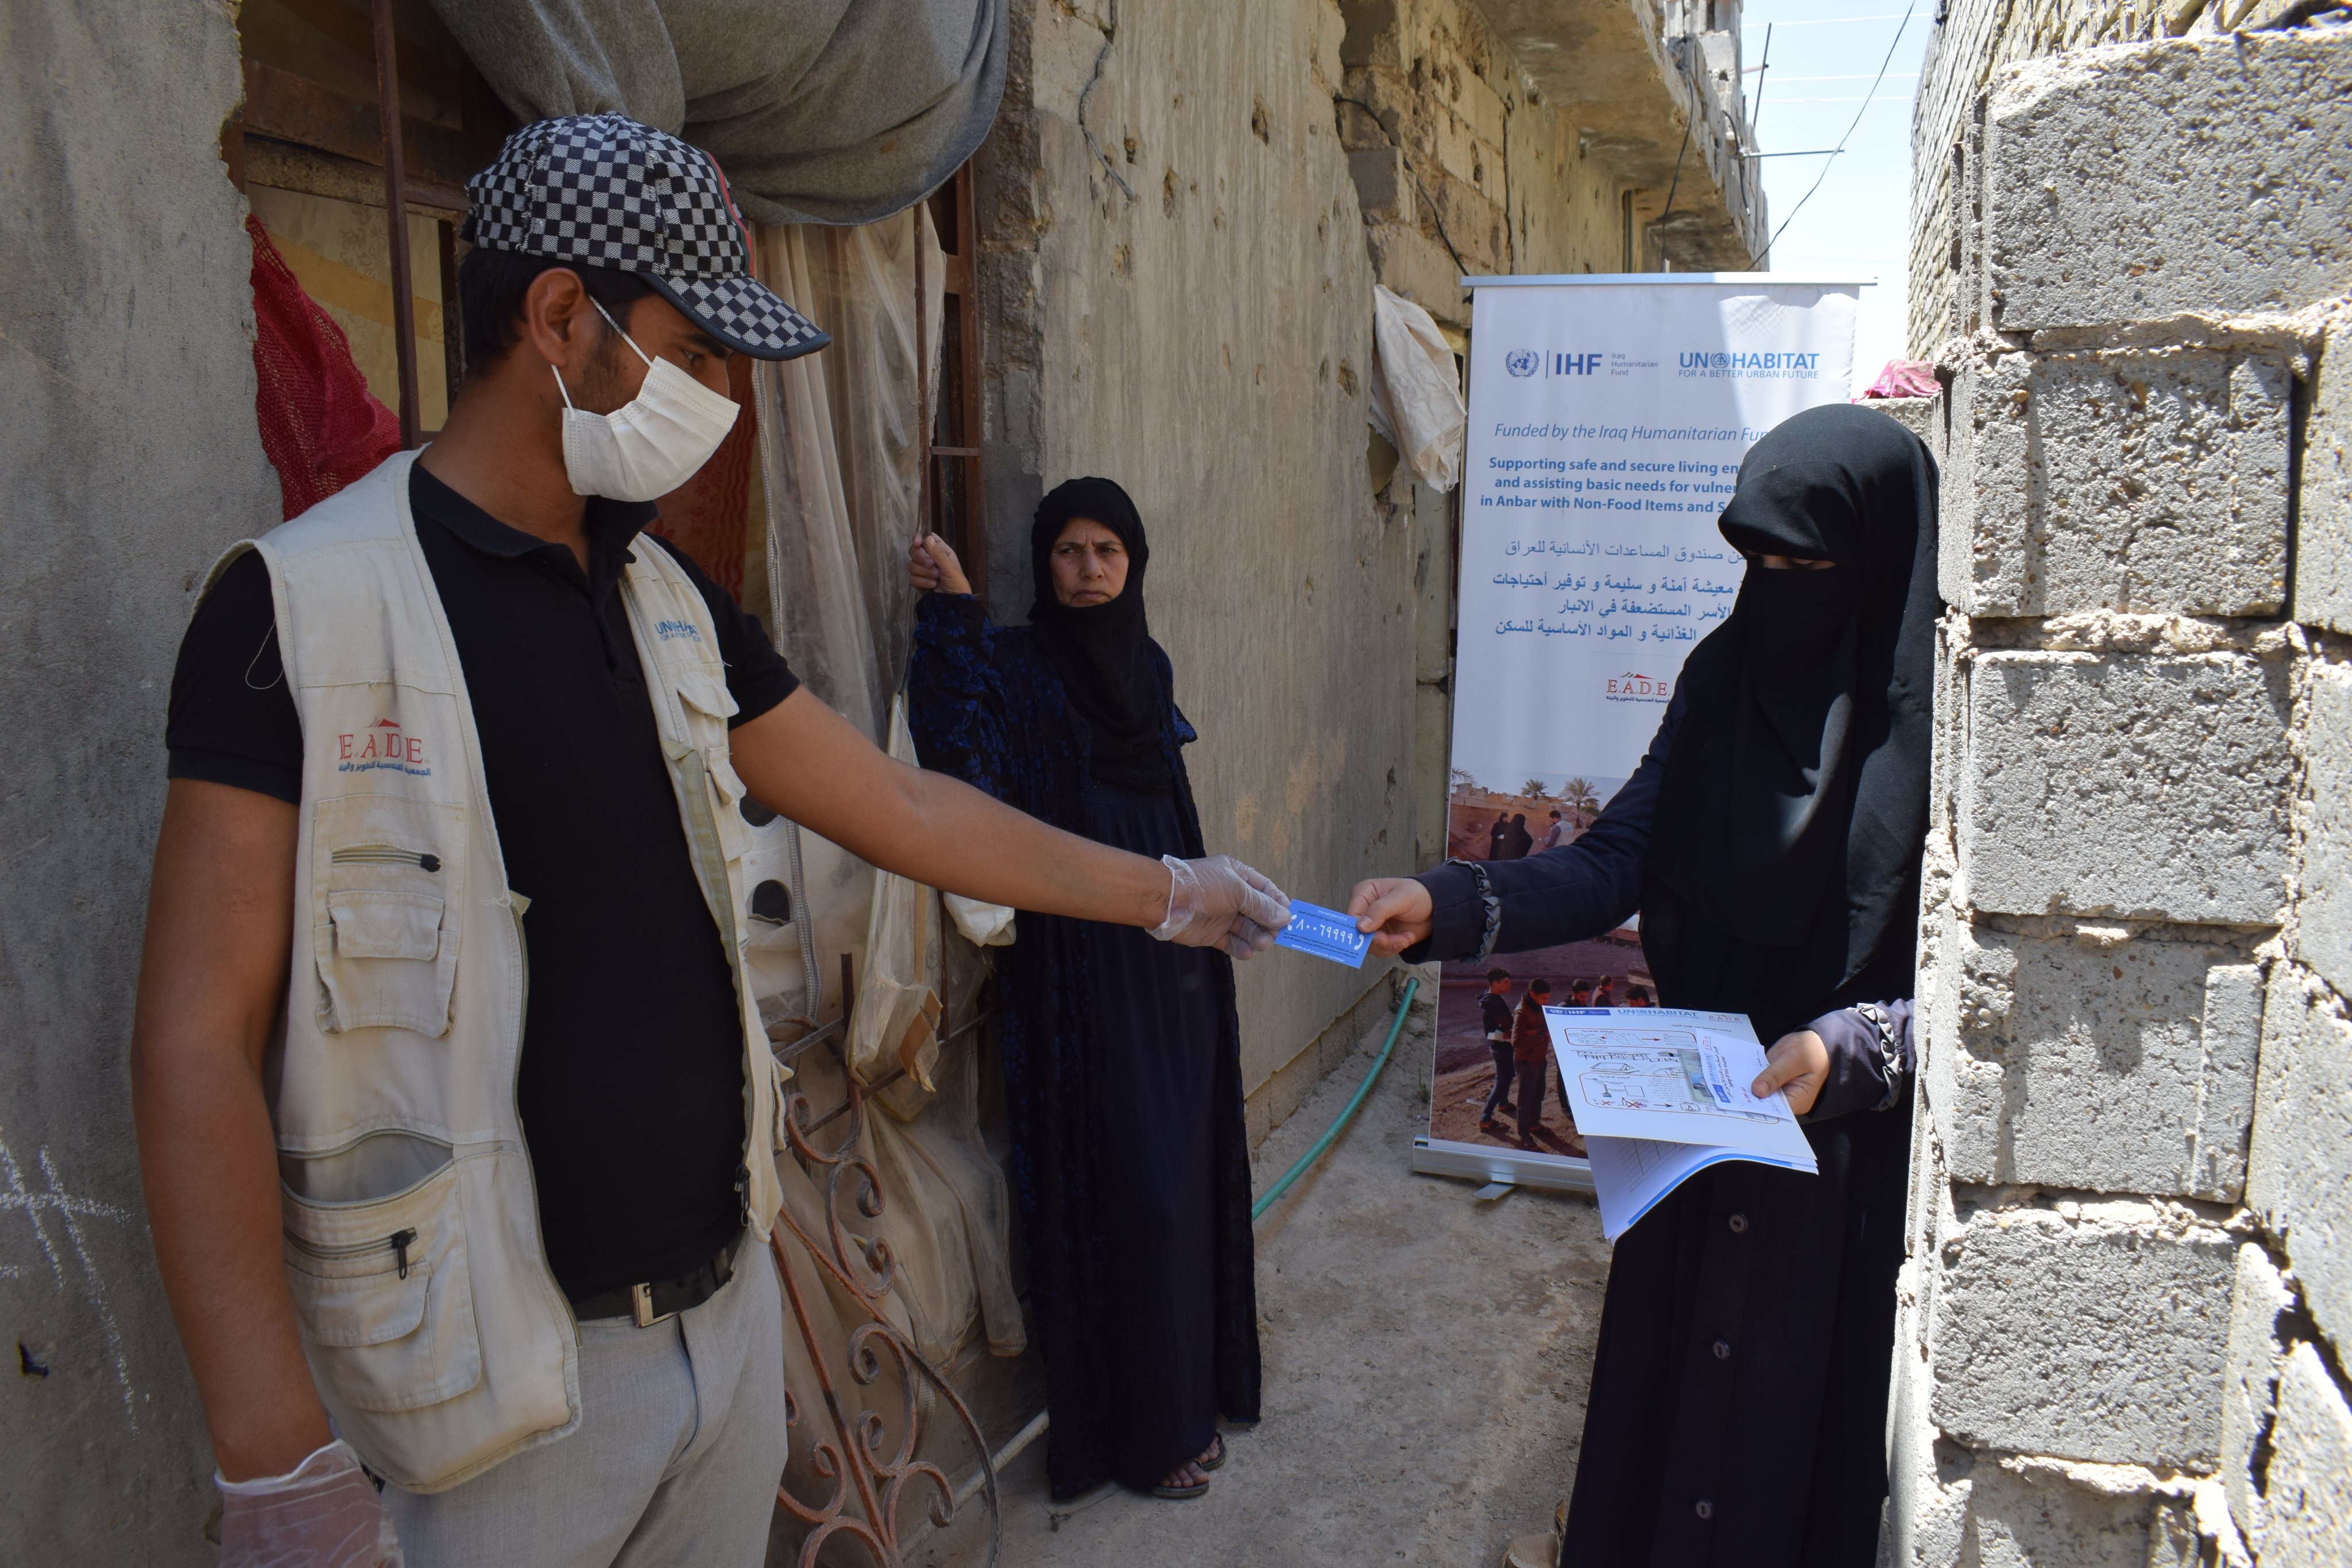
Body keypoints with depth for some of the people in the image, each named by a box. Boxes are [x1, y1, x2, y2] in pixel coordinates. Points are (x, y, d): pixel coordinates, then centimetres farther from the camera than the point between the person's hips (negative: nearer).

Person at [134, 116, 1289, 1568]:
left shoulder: (669, 601, 6)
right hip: (502, 1367, -6)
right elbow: (201, 1042, -15)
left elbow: (902, 806, 12)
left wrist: (1170, 892, 16)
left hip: (732, 1306, 6)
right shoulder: (301, 605, -13)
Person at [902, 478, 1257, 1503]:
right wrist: (952, 614, -35)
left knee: (1186, 1169, 14)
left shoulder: (1147, 666, 10)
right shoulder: (1015, 667, -8)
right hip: (1080, 969, -6)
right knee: (1121, 1186, 0)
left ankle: (1192, 1385, 32)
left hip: (1173, 963, 6)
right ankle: (1138, 1428, 17)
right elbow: (965, 761, -29)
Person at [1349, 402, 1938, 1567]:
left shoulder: (1941, 707, -14)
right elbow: (1614, 864, 0)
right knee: (1661, 1398, 16)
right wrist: (1447, 908, -12)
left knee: (1797, 1418, 11)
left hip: (1852, 1140, -4)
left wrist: (1852, 1049, -24)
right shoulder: (1726, 674, 2)